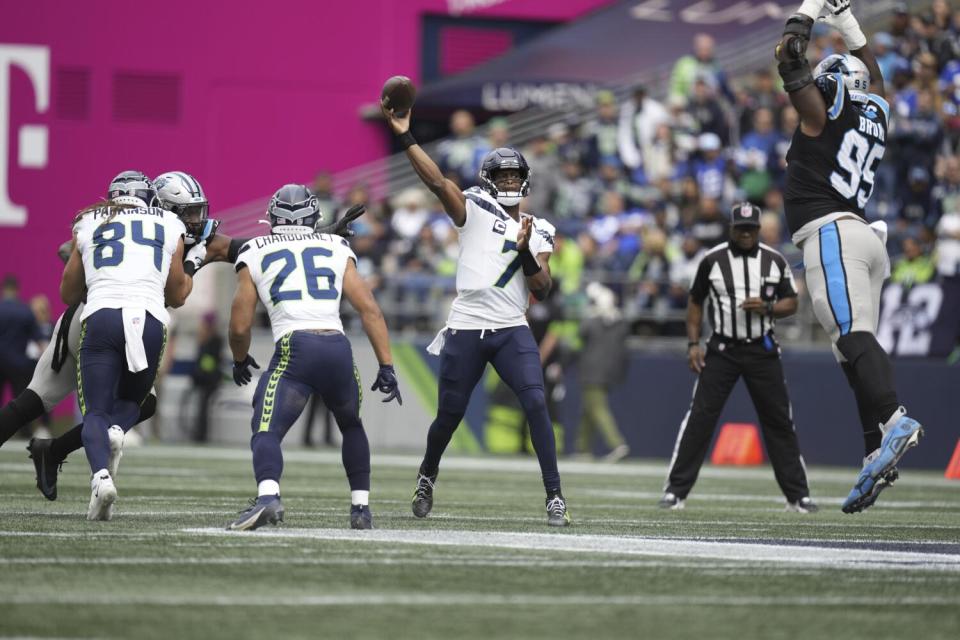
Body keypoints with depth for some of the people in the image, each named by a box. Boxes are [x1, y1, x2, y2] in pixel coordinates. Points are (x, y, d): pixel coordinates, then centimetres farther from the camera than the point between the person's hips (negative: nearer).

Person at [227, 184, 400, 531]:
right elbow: (370, 310, 10)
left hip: (294, 349, -3)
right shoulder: (336, 249, 19)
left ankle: (268, 495, -36)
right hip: (338, 347, 3)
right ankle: (361, 507, 24)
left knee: (266, 432, -7)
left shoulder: (254, 254, 15)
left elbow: (240, 326, 14)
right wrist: (386, 367, 12)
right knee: (351, 427, 28)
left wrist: (240, 361, 34)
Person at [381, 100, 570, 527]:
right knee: (449, 414, 7)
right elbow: (436, 181, -11)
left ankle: (554, 496, -11)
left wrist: (524, 251, -11)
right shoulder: (474, 209, 4)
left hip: (512, 331, 2)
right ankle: (427, 476, 37)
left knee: (536, 403, -15)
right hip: (466, 330, -1)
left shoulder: (538, 232, 12)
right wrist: (404, 136, -20)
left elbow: (542, 291, 5)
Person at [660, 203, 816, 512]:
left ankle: (798, 495, 11)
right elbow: (695, 302, 8)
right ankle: (675, 491, -5)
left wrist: (766, 307, -15)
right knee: (700, 417, -8)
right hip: (722, 350, -1)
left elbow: (791, 303, 6)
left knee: (779, 421, 3)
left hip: (762, 351, 1)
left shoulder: (775, 261, 3)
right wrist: (693, 344, -1)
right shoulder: (712, 260, 0)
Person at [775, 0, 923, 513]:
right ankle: (876, 456, -4)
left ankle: (893, 421, -43)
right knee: (854, 343, 4)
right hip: (864, 238, 8)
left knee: (852, 334, -23)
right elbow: (871, 74, 40)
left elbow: (789, 59, 1)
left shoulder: (824, 111, 2)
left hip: (832, 234, -8)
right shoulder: (875, 114, 20)